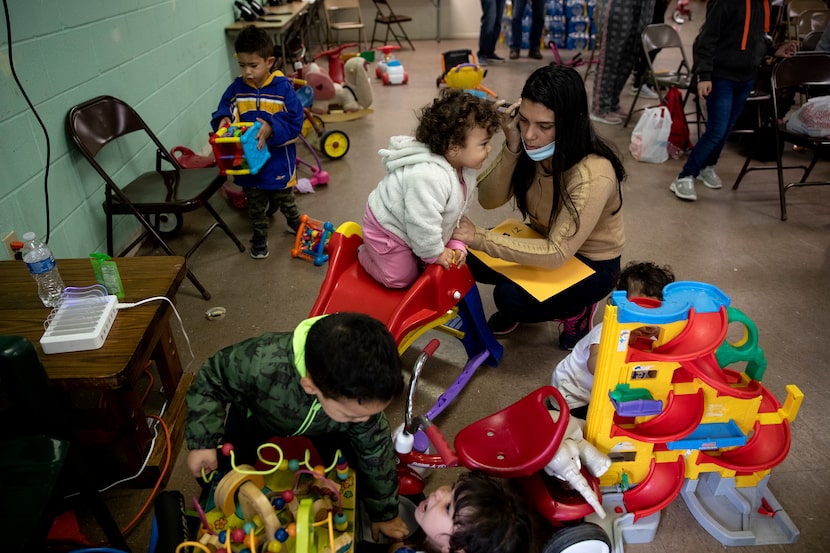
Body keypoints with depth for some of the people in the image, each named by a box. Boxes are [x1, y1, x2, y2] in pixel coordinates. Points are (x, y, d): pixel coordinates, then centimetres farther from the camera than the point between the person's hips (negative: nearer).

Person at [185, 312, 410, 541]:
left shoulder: (361, 396, -36)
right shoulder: (260, 363, -48)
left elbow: (374, 449, -17)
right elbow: (211, 381, -25)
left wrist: (385, 512, -5)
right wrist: (203, 441, -31)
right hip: (256, 421, -1)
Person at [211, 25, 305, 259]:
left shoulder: (283, 88, -14)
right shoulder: (236, 88, -4)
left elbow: (294, 122, -18)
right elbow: (223, 111, 2)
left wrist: (272, 127, -33)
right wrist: (223, 120, -22)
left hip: (278, 159, -2)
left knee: (284, 198, 20)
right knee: (255, 203, 18)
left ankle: (295, 222, 47)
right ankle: (260, 235, 36)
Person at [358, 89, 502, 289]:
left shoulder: (465, 169, -10)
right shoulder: (429, 177, -42)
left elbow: (456, 212, 2)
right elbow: (422, 224, -36)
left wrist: (455, 244, -5)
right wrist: (435, 253, -22)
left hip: (412, 228, 9)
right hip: (387, 229, -8)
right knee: (402, 277, 0)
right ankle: (366, 255, 23)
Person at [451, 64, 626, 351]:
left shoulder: (593, 174, -34)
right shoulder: (531, 147, -16)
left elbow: (556, 254, -35)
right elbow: (489, 200, -17)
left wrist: (480, 237, -37)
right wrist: (512, 146, -31)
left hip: (592, 263, -5)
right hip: (547, 241, 6)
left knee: (510, 296, -28)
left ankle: (576, 309, 2)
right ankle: (516, 304, 11)